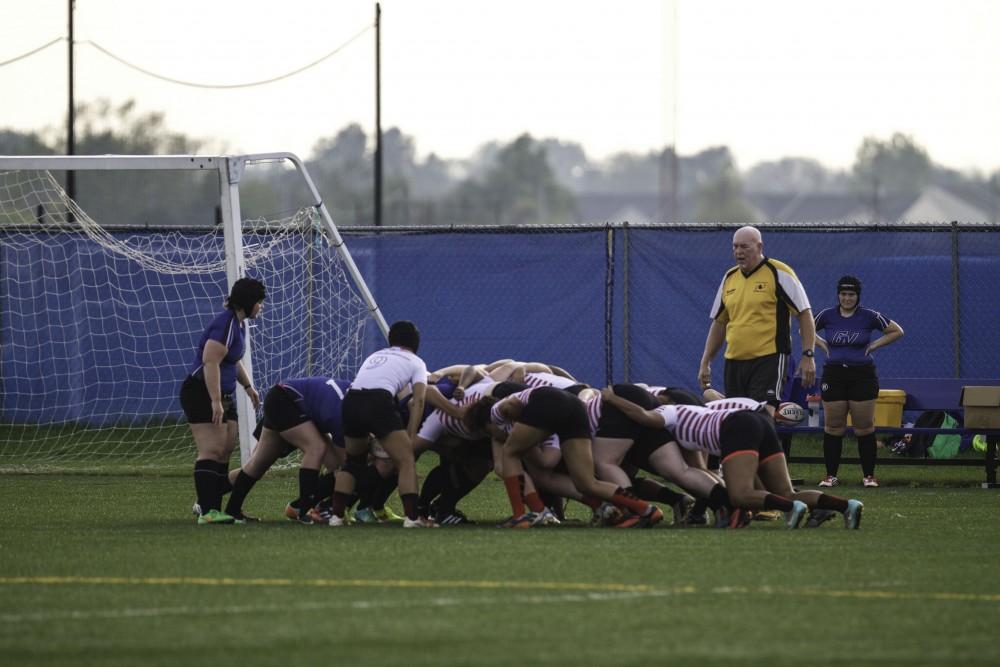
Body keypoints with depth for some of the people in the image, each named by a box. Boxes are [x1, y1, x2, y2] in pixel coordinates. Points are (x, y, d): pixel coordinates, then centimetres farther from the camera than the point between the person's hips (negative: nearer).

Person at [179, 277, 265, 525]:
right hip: (202, 393, -10)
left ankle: (208, 504, 12)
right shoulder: (225, 324, -19)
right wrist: (215, 401, -30)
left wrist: (248, 386, 27)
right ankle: (206, 511, -22)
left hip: (222, 396, 10)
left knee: (226, 451, 8)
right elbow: (210, 362, -27)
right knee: (212, 451, -16)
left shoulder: (237, 324, 13)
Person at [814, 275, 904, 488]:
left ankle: (868, 475, 6)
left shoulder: (870, 317, 0)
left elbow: (897, 331, 9)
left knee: (864, 428, -1)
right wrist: (823, 345, 5)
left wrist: (874, 345, 0)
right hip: (834, 375, 1)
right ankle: (830, 475, 6)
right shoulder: (827, 316, 3)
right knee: (833, 428, 0)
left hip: (863, 375, -1)